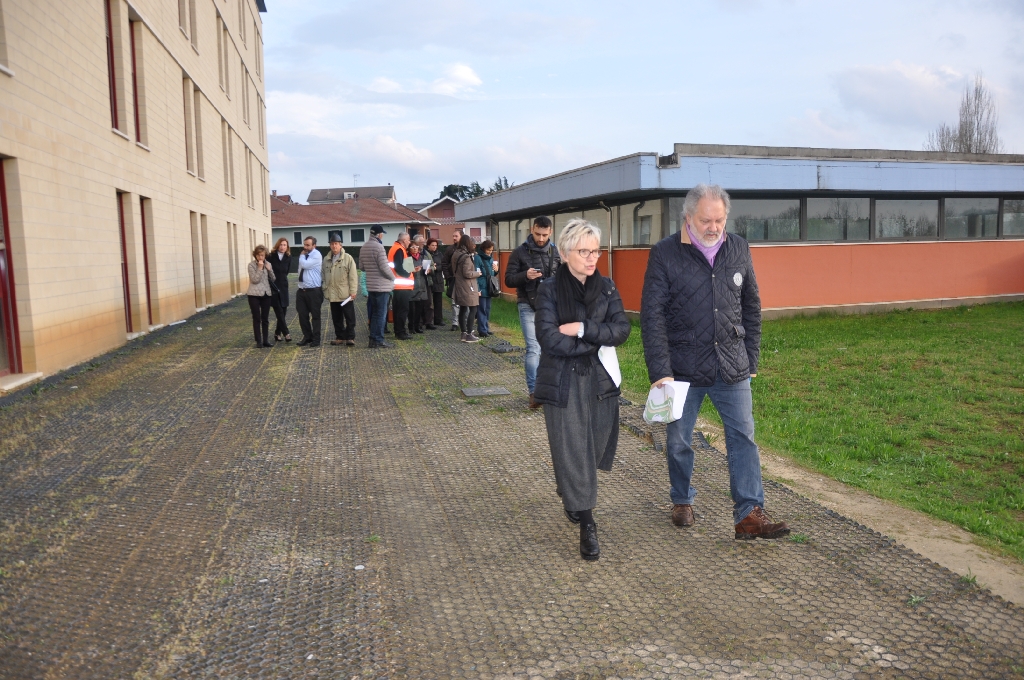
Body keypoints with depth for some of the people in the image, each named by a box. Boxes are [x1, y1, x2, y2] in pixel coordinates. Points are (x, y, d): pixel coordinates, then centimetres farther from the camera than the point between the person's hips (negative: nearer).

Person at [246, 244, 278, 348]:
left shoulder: (268, 264, 7)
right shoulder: (251, 265, -7)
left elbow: (272, 279, 6)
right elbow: (255, 280, -15)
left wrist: (269, 269, -10)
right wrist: (260, 268, -20)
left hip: (266, 294, 4)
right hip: (254, 295, -4)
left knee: (265, 319, 8)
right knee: (257, 319, 2)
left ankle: (266, 340, 13)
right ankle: (258, 341, 6)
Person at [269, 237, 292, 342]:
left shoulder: (288, 258, 3)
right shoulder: (271, 256, -7)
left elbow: (287, 271, 7)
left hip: (283, 286, 4)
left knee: (283, 310, 5)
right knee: (279, 311, -6)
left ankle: (278, 332, 17)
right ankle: (286, 333, -7)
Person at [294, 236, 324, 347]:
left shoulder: (316, 255, -10)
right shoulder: (304, 256, 13)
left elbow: (305, 265, -20)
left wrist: (302, 256, -4)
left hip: (313, 291, -7)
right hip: (301, 290, 7)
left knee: (315, 316, 2)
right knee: (302, 315, 9)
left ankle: (316, 340, 11)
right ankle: (307, 337, 23)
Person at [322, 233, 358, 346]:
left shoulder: (348, 258, -4)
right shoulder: (326, 260, 11)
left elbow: (353, 276, -7)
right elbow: (323, 275, 17)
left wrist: (353, 291, -11)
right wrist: (325, 289, 9)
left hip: (346, 294, -5)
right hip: (333, 294, 5)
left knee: (349, 317, 1)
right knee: (336, 318, 11)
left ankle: (350, 337, 8)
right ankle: (340, 337, 20)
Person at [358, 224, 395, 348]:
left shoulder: (363, 247, 7)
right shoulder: (378, 247, -17)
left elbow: (361, 267, 13)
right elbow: (384, 267, -19)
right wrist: (393, 278, -3)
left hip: (371, 286, 8)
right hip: (382, 286, -8)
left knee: (374, 313, 14)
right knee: (381, 314, 0)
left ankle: (373, 339, 17)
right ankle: (379, 340, 3)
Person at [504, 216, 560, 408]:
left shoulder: (555, 252, 7)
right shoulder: (520, 252, -1)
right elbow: (508, 280, -3)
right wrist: (525, 275, -21)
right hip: (528, 306, -3)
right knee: (533, 349, -11)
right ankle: (534, 391, -7)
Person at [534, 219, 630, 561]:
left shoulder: (606, 287, 4)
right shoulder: (550, 289, -7)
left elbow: (621, 329, -6)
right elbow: (550, 339, -18)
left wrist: (583, 329, -19)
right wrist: (597, 341, -13)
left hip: (601, 380, 4)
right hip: (563, 383, -4)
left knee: (596, 447, 13)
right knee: (572, 451, -1)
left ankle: (570, 495, 42)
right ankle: (586, 524, 9)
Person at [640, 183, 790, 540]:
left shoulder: (739, 249, 3)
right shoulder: (665, 254, -9)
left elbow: (751, 307, 11)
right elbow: (652, 316, -11)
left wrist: (751, 359, 8)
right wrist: (660, 372, -16)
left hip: (732, 369, 3)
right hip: (683, 370, -2)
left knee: (743, 437, 0)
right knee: (678, 441, 11)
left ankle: (749, 514, 6)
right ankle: (682, 500, 33)